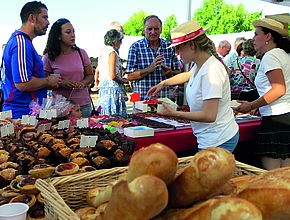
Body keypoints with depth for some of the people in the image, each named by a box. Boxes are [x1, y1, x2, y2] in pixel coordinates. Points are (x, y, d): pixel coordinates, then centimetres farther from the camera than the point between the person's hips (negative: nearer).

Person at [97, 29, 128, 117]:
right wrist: (124, 80, -2)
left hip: (102, 86, 9)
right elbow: (113, 76, -17)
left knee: (106, 116, 12)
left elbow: (97, 71, 21)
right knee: (115, 116, -6)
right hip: (112, 87, -9)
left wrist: (97, 84, 32)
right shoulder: (112, 52, -11)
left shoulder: (103, 51, 14)